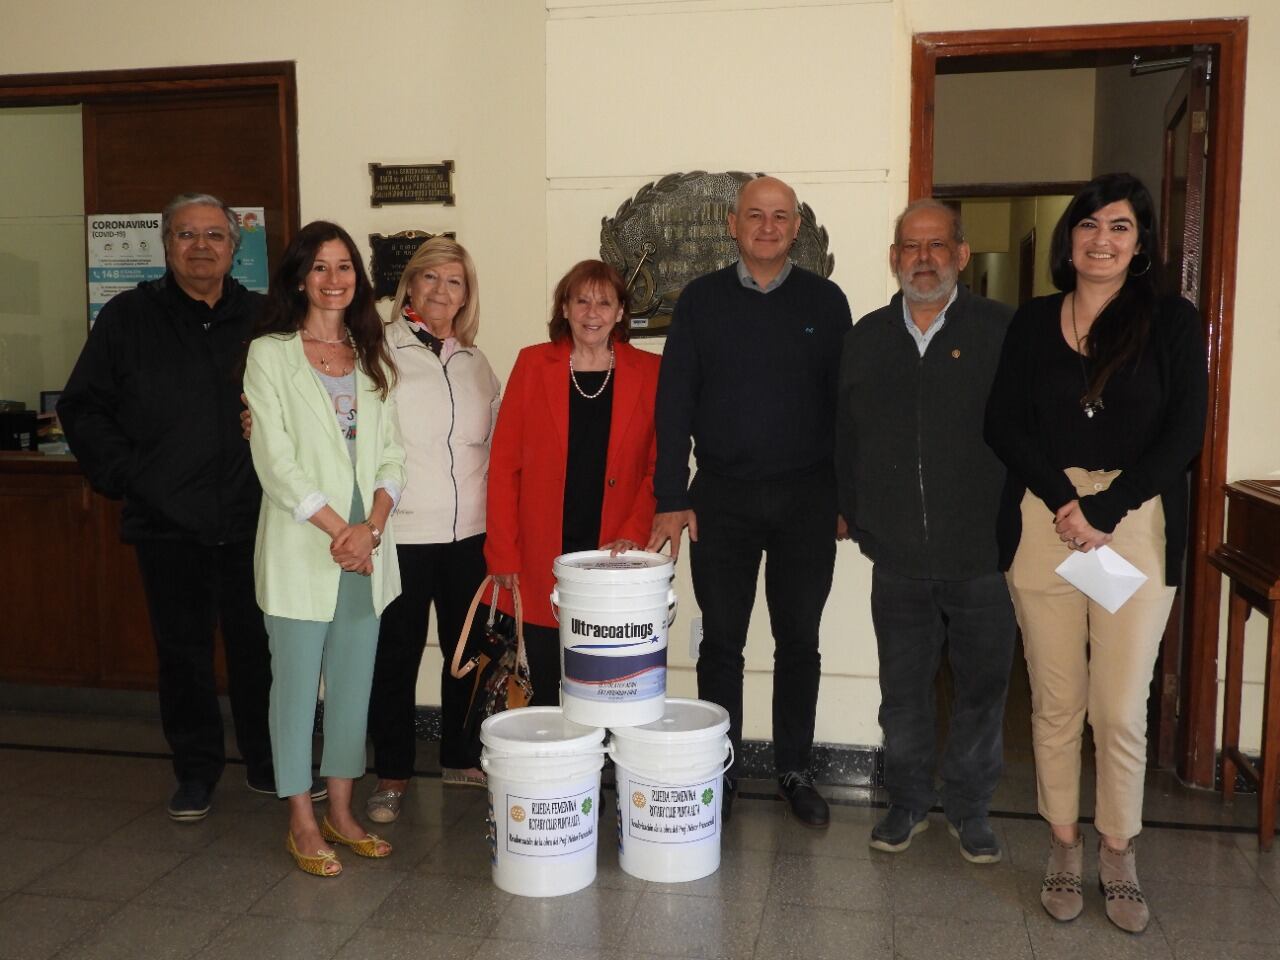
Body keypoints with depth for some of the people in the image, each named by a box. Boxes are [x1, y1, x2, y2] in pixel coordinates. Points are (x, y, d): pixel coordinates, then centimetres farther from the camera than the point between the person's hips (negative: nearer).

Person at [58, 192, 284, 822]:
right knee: (183, 652, 10)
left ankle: (269, 763, 24)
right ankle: (196, 769, 26)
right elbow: (83, 409, 5)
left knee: (261, 647, 7)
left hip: (253, 522, 0)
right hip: (168, 523, 0)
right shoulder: (129, 318, 4)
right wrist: (125, 475, -5)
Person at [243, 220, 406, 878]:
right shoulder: (270, 354, -1)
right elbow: (276, 462, -9)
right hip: (301, 550, -4)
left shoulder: (371, 357, 12)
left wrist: (372, 527, -8)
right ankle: (301, 822, 18)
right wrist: (339, 530, -13)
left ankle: (340, 812, 24)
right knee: (296, 683, 4)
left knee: (353, 683, 11)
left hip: (368, 548, 4)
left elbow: (391, 456, 7)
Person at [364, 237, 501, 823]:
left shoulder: (476, 363, 12)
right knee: (396, 654, 6)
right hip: (401, 533, -4)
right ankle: (391, 775, 22)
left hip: (470, 532, 4)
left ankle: (461, 759, 31)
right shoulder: (381, 350, -2)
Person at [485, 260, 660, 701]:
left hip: (614, 556, 0)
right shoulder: (533, 364, 5)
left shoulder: (649, 372, 5)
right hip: (541, 561, 1)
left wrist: (634, 534, -9)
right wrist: (503, 553, -1)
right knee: (545, 689, 7)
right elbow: (504, 464, 3)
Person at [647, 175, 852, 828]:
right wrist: (671, 498, -7)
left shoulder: (825, 301, 4)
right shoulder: (701, 300, 3)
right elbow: (674, 402, 0)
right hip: (723, 497, 0)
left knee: (799, 641, 9)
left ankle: (795, 771, 24)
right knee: (721, 641, 7)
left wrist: (847, 495, 1)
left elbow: (844, 401, 5)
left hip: (806, 498, 1)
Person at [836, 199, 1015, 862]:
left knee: (982, 687, 10)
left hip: (985, 558, -2)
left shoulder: (1004, 332, -3)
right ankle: (907, 801, 30)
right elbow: (846, 440, 11)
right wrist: (860, 524, 7)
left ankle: (969, 808, 29)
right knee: (903, 689, 12)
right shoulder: (867, 339, 7)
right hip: (898, 559, 2)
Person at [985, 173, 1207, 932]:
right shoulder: (1034, 322, 8)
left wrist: (1102, 510, -12)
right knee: (1056, 703, 8)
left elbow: (1184, 433, -4)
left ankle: (1120, 856, 22)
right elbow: (1004, 424, 1)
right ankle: (1064, 849, 23)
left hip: (1136, 527, -1)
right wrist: (1064, 502, -12)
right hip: (1044, 523, 1)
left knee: (1121, 709, 2)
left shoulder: (1172, 321, 4)